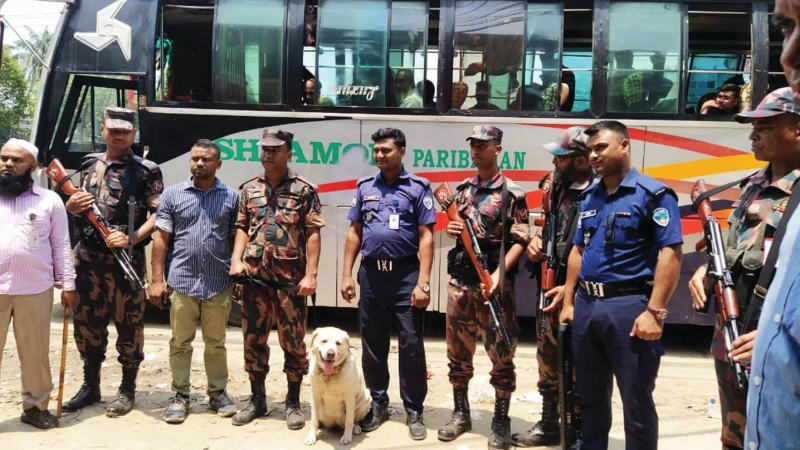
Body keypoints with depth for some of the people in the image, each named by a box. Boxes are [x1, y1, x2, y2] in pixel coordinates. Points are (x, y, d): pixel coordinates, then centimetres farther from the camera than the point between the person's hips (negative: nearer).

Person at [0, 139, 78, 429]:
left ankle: (35, 406, 24)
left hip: (36, 290, 0)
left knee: (35, 352, 9)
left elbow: (61, 246, 7)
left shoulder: (50, 201, 6)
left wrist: (68, 284, 2)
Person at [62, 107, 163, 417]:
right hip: (87, 257, 5)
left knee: (128, 323, 2)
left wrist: (131, 238, -22)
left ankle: (127, 389, 16)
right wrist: (70, 206, -2)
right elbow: (75, 205, 22)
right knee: (87, 322, 13)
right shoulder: (89, 164, 13)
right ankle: (90, 385, 28)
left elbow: (158, 215, -10)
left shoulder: (146, 171, -5)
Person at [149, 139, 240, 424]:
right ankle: (180, 395, 20)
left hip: (219, 283, 0)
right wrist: (157, 279, -3)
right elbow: (161, 238, 2)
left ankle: (218, 393, 23)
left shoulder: (231, 197, 5)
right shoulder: (172, 194, 4)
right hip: (181, 282, 0)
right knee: (180, 342, 8)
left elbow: (236, 239, 8)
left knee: (216, 343, 11)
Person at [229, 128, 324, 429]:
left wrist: (310, 274, -10)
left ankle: (293, 403, 18)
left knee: (293, 342, 4)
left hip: (290, 278, -4)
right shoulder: (249, 189, 11)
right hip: (254, 277, 4)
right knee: (253, 340, 11)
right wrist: (236, 259, -1)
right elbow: (242, 227, 15)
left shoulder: (304, 190, -1)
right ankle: (257, 400, 25)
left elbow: (313, 234, -4)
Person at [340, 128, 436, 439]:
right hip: (371, 274, 4)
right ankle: (378, 404, 25)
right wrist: (346, 274, 5)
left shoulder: (418, 188, -2)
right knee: (372, 344, 11)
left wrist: (423, 283, -13)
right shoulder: (365, 187, 10)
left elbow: (426, 238, -6)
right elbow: (354, 233, 12)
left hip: (405, 274, -4)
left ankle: (414, 411, 12)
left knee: (411, 345, 0)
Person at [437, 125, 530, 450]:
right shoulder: (463, 189, 12)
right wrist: (451, 230, -2)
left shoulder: (511, 193, -6)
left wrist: (498, 274, -21)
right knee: (458, 351, 12)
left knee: (501, 354, 2)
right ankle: (460, 413, 26)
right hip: (460, 280, 6)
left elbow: (520, 241, -11)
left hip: (494, 282, -6)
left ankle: (501, 421, 15)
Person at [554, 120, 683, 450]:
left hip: (629, 305, -6)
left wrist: (655, 312, -21)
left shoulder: (652, 194, -8)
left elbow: (670, 254, -14)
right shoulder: (589, 197, 13)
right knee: (590, 396, 17)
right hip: (586, 305, 7)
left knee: (637, 402, 4)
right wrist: (568, 301, 12)